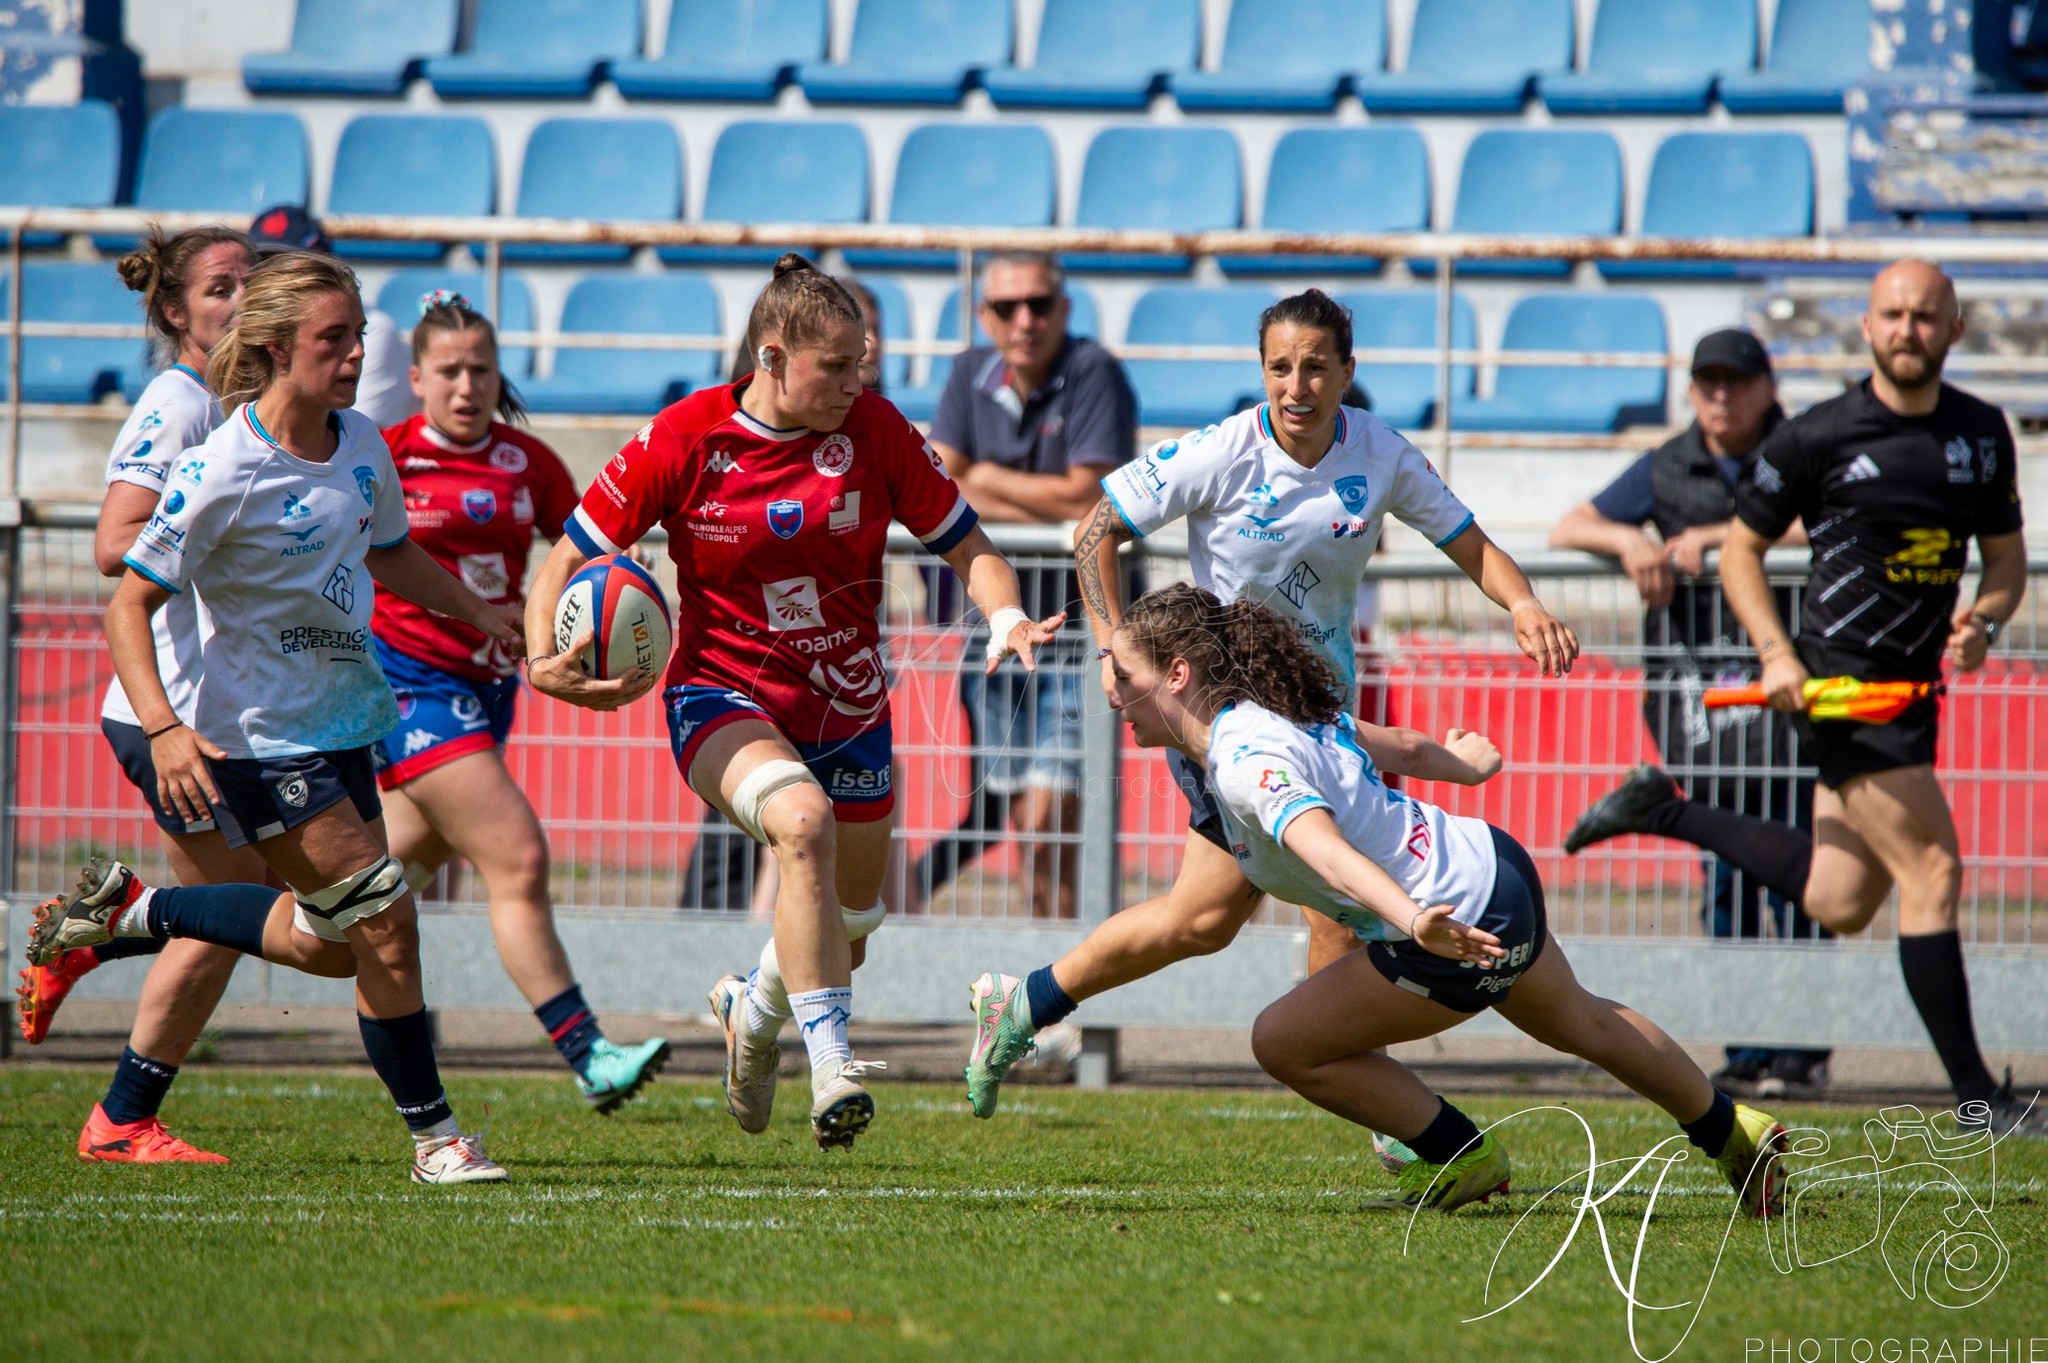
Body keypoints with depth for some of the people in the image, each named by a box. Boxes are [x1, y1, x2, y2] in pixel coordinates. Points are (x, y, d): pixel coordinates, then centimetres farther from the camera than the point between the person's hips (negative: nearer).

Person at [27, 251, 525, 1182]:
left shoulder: (360, 444, 2)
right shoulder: (222, 474, -20)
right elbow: (129, 606, -18)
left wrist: (483, 615, 18)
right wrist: (162, 728, -30)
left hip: (342, 715, 8)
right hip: (260, 737, -8)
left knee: (327, 941, 16)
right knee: (385, 926, -10)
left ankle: (130, 911, 32)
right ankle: (434, 1137, 3)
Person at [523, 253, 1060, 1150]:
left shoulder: (876, 432, -6)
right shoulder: (683, 440, -13)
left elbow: (965, 546, 1)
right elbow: (571, 557, -7)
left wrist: (1006, 618, -20)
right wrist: (544, 661, -24)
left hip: (848, 707, 4)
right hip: (723, 697, -4)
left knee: (844, 931, 15)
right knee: (802, 821, -36)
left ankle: (753, 1009, 51)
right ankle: (831, 1061, -34)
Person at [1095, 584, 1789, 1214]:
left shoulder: (1249, 764, -24)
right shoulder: (1280, 708, 4)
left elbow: (1329, 852, -42)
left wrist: (1412, 921, -58)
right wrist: (1461, 761, 42)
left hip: (1456, 923, -10)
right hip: (1492, 862, 10)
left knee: (1283, 1043, 1)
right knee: (1581, 1024, 34)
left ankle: (1463, 1157, 15)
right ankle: (1733, 1134, 54)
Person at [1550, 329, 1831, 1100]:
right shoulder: (1668, 469, 12)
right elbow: (1568, 530, 11)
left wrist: (1713, 537, -20)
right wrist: (1629, 541, -10)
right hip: (1695, 680, 4)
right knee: (1725, 874, 3)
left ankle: (1804, 1046, -6)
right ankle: (1746, 1050, 6)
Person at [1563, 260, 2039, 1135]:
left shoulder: (1983, 433, 6)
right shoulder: (1819, 437, -9)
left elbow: (2006, 559, 15)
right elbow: (1741, 549, 0)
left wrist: (1984, 620, -7)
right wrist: (1776, 654, -13)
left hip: (1912, 686, 7)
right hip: (1838, 683, -7)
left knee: (1838, 905, 13)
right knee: (1933, 871, -13)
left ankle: (1666, 814, 31)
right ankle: (1973, 1093, -7)